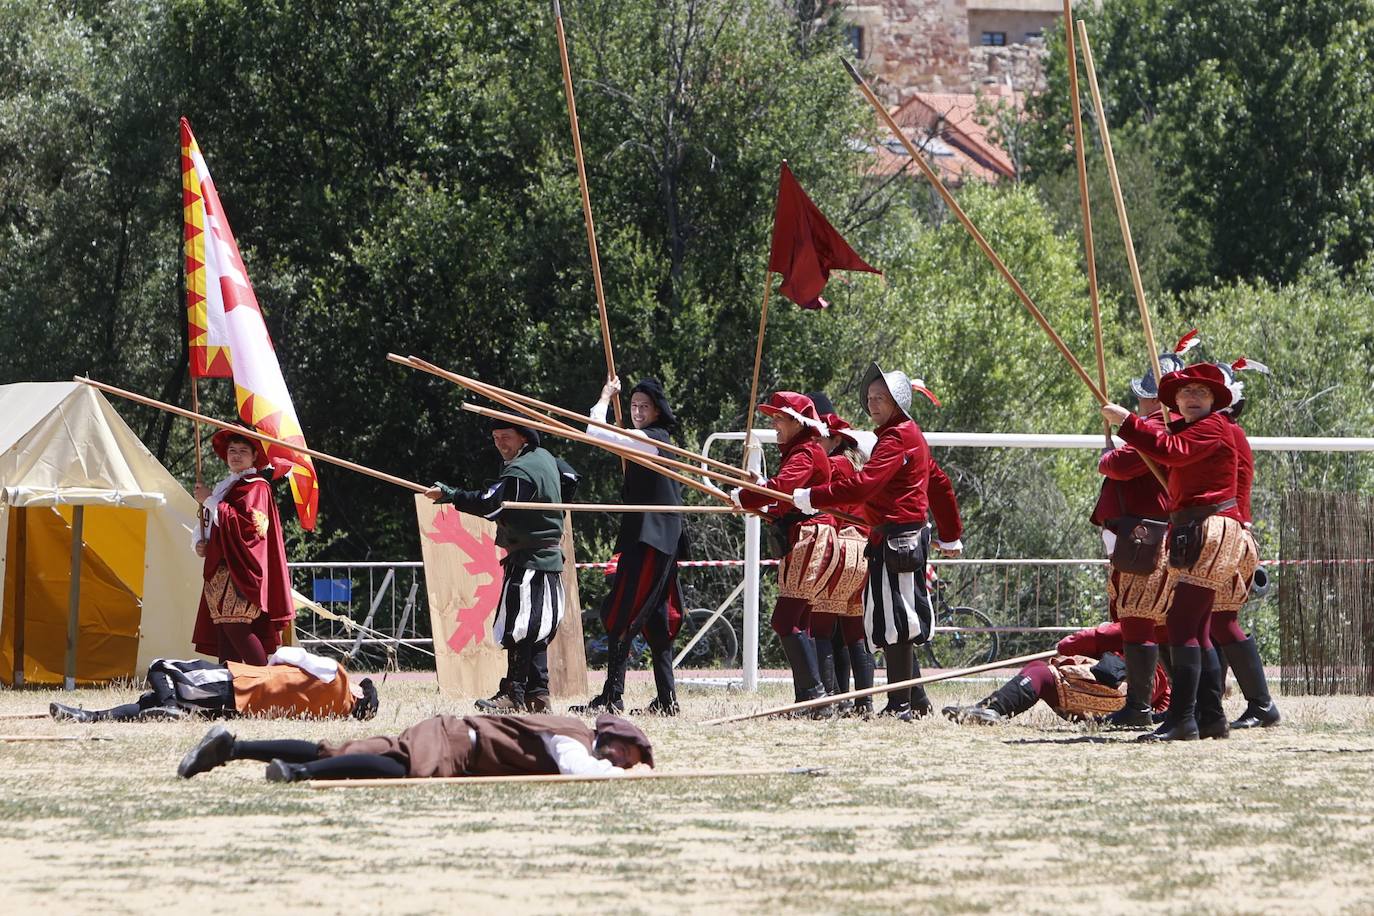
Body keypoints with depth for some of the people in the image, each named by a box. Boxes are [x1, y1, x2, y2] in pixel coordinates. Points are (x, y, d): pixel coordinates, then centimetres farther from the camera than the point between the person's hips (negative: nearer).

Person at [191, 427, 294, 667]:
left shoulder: (256, 487, -4)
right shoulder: (226, 486, 22)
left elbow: (246, 524, -18)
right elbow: (206, 523, 29)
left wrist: (210, 501, -10)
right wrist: (200, 542, 7)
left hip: (241, 568, -9)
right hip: (221, 570, 9)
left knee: (235, 625, -19)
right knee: (223, 629, 2)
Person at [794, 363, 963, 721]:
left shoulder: (897, 438, -15)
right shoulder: (912, 435, 19)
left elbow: (862, 484, -26)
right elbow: (940, 485, 27)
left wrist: (810, 498, -26)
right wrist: (951, 536, 33)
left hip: (896, 539, -11)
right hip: (909, 536, 11)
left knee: (895, 623, -9)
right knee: (899, 623, 15)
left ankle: (901, 704, -8)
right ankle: (916, 700, 20)